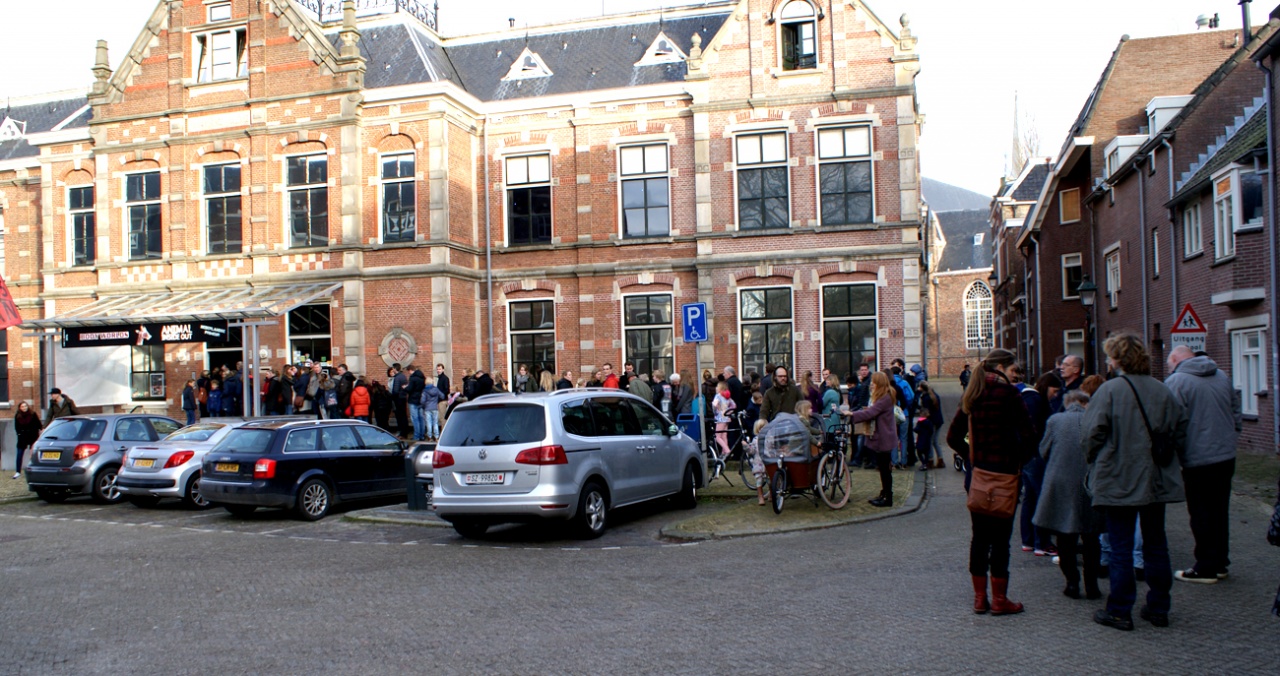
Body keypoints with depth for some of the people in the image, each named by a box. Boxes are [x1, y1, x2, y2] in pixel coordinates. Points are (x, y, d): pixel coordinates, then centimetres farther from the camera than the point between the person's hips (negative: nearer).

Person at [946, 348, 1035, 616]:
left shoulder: (971, 395, 9)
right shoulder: (1007, 392, -10)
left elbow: (953, 437, 11)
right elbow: (1027, 434, -18)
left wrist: (972, 456, 11)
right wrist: (1019, 461, -4)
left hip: (976, 473, 6)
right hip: (1002, 472, -6)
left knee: (979, 535, 12)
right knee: (1000, 537, 1)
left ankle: (979, 597, 18)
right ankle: (999, 599, 8)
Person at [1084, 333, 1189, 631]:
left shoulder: (1110, 390, -14)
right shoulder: (1163, 391, 3)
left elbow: (1093, 433, -14)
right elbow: (1180, 431, 7)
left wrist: (1096, 462, 4)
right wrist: (1168, 458, 19)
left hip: (1118, 481, -5)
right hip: (1157, 481, 5)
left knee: (1121, 548, 2)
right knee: (1156, 545, 15)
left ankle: (1119, 611, 7)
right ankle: (1158, 608, 22)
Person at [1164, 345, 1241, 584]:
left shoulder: (1175, 382, -13)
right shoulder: (1222, 376, 10)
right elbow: (1236, 414, 16)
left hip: (1197, 460, -7)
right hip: (1226, 456, 7)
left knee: (1201, 516, 2)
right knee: (1219, 512, 15)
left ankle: (1206, 568, 8)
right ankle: (1219, 562, 24)